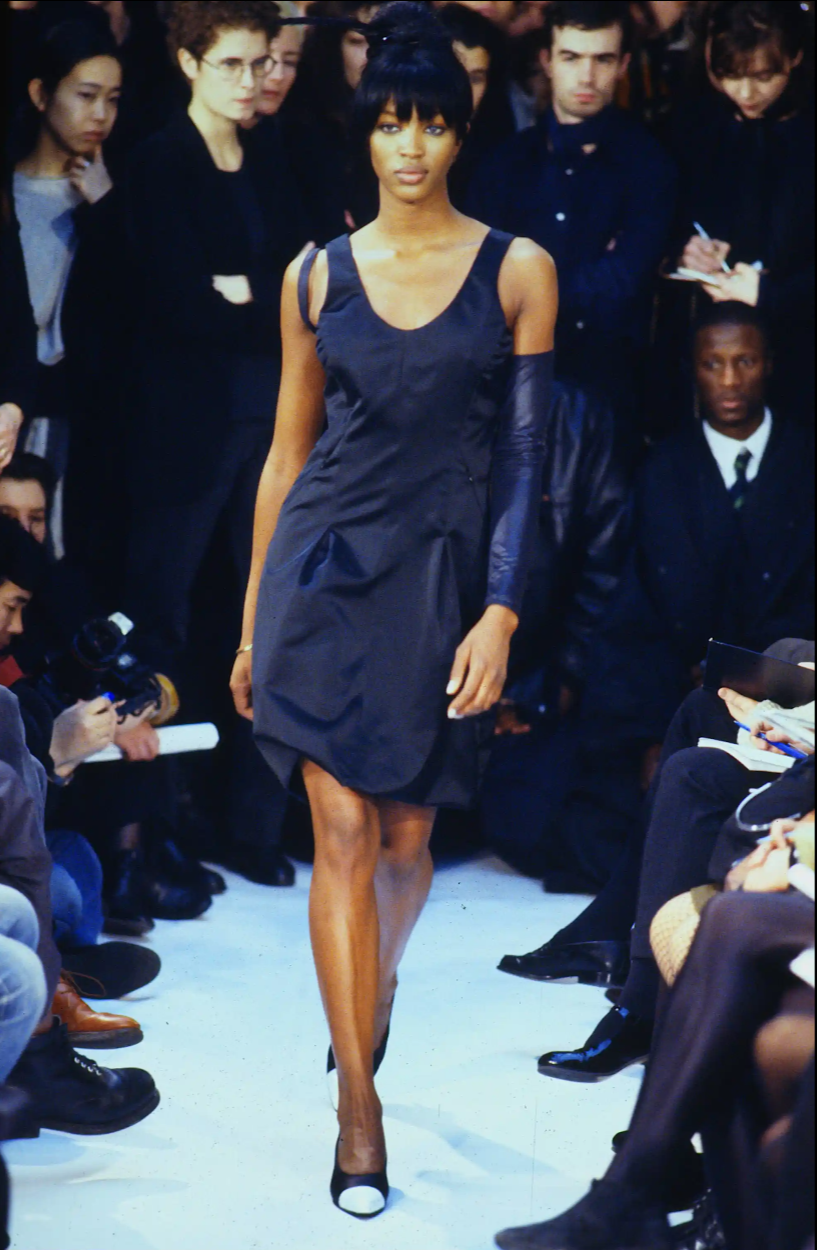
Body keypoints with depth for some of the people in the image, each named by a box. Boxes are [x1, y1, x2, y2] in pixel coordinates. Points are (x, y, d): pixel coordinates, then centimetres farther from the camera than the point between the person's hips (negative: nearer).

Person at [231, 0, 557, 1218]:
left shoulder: (517, 270, 1)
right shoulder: (318, 275, 5)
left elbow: (524, 454, -1)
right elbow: (288, 451, 11)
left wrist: (501, 613, -9)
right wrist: (253, 621, 11)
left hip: (443, 573, 0)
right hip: (326, 563, 0)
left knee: (406, 836, 10)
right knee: (344, 828, -7)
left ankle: (376, 983, 43)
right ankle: (360, 1107, -3)